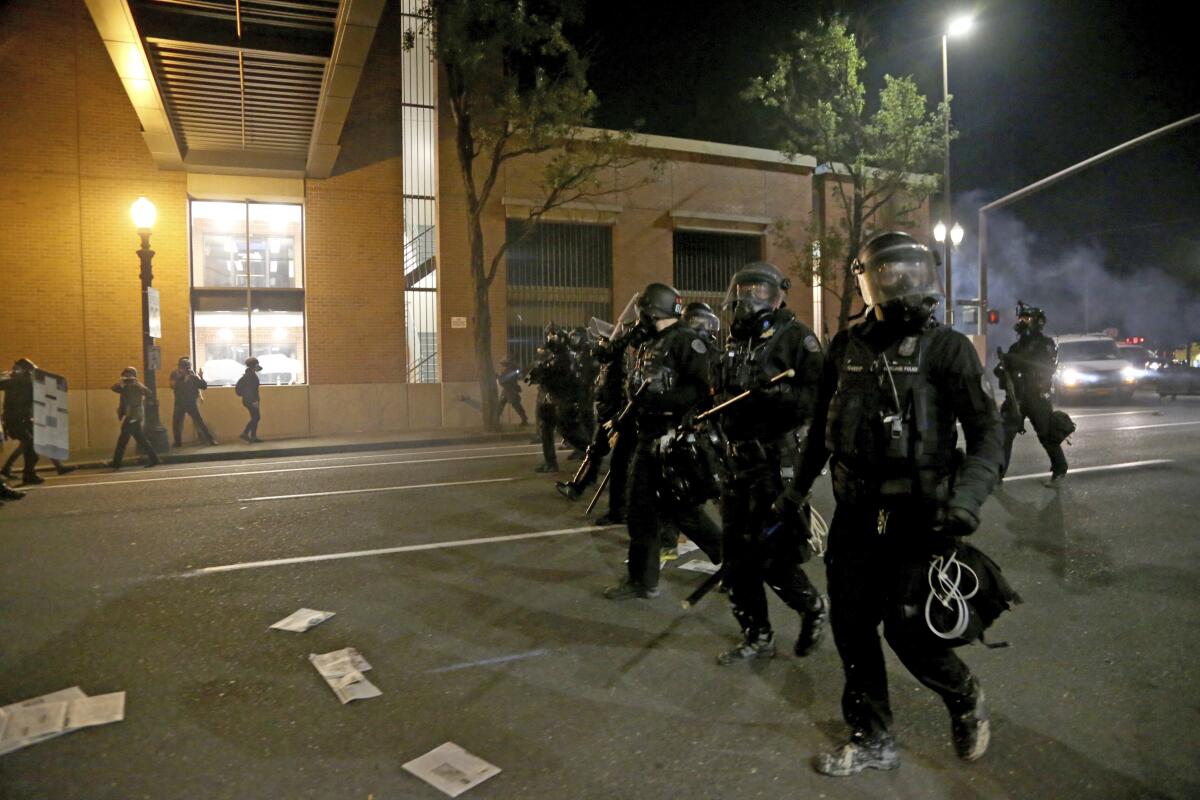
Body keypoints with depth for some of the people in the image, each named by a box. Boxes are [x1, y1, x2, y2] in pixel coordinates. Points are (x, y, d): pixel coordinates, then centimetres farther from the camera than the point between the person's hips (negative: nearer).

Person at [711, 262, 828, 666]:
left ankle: (812, 608, 24)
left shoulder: (796, 336, -6)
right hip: (739, 463, 7)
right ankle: (757, 637, 25)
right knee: (737, 554, 10)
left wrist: (779, 391, -29)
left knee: (774, 556, -5)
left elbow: (818, 397, -15)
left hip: (779, 464, -7)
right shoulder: (735, 341, 16)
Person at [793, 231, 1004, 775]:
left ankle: (965, 700, 29)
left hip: (919, 516, -4)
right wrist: (797, 486, 18)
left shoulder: (947, 348, -6)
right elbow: (823, 426, 16)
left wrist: (967, 496, -25)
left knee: (906, 628, -5)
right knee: (851, 627, 9)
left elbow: (987, 433, -8)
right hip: (856, 511, 5)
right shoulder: (846, 347, 6)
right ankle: (872, 741, 28)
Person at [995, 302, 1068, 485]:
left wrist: (1017, 362, -28)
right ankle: (998, 472, -2)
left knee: (1047, 435, 4)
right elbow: (1005, 368, 13)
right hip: (1015, 397, 5)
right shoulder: (1017, 346, 14)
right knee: (1004, 434, -5)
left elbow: (1046, 367, -20)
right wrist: (1002, 368, -13)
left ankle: (1060, 469, 23)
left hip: (1037, 398, -5)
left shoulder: (1045, 344, -4)